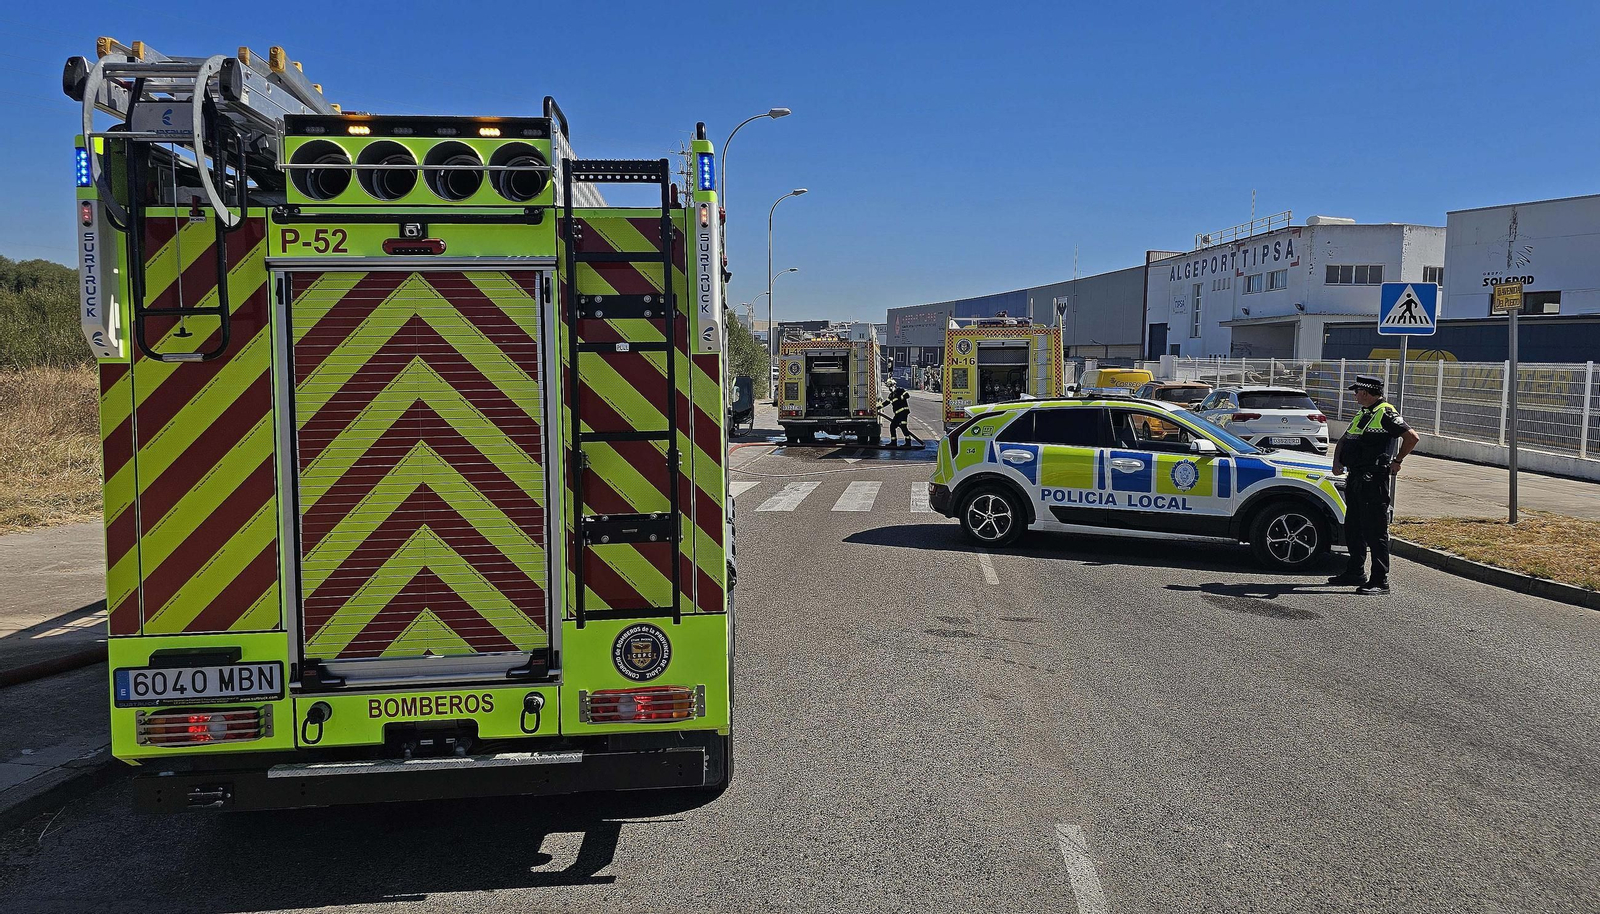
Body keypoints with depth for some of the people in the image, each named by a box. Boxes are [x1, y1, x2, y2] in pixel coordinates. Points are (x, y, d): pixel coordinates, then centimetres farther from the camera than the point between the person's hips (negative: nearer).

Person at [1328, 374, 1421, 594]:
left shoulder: (1386, 413, -9)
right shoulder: (1362, 415, 19)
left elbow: (1413, 437, -14)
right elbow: (1343, 441, 26)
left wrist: (1397, 461, -7)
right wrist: (1337, 462, 9)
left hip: (1374, 480, -10)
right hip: (1356, 478, 10)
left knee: (1375, 531, -7)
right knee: (1353, 528, 16)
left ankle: (1380, 581, -5)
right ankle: (1355, 573, 28)